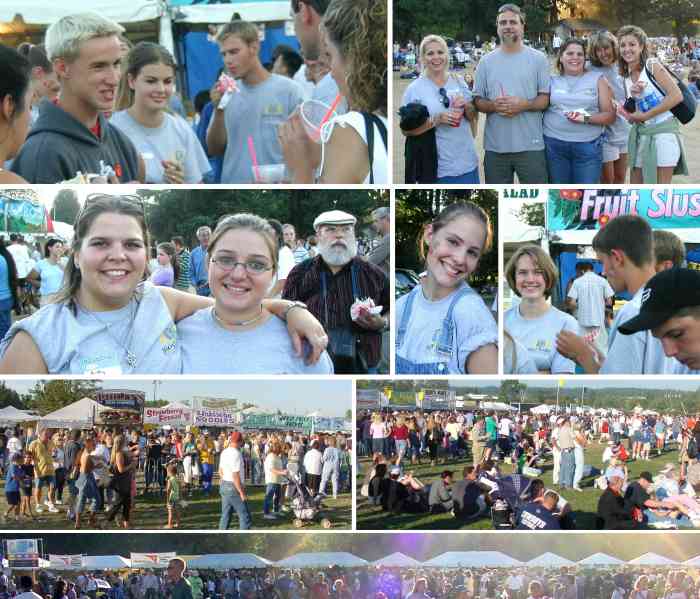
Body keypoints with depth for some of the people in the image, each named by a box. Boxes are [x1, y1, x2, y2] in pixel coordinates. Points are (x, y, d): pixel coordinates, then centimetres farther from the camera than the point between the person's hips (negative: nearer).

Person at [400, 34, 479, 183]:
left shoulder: (459, 82, 7)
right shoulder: (414, 89, -5)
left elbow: (473, 117, 12)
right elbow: (406, 130, -9)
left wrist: (466, 106, -10)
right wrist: (437, 120, -21)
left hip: (468, 163, 4)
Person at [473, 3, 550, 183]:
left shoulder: (538, 58, 2)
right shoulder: (486, 61, 7)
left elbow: (546, 98, 0)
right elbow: (478, 100, 8)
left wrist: (524, 105, -19)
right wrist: (494, 106, -14)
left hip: (530, 145, -2)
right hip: (495, 146, 2)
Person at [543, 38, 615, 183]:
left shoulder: (597, 79, 6)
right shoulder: (552, 80, 8)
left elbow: (610, 116, 2)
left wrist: (587, 119, -13)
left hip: (588, 146, -1)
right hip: (554, 145, 1)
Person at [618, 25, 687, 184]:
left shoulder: (652, 66, -7)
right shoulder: (626, 77, 11)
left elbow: (677, 96, -17)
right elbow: (631, 115, 13)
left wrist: (645, 116, -14)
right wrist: (632, 95, -7)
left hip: (663, 130, -7)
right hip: (640, 133, 7)